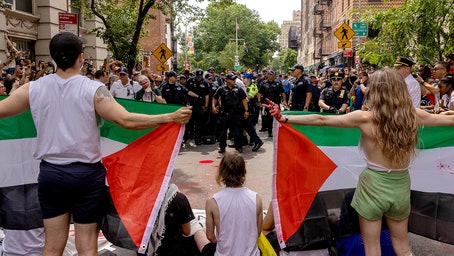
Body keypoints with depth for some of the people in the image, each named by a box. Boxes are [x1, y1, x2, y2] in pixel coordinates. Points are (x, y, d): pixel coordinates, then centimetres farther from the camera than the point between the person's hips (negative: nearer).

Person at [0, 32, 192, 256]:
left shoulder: (33, 89, -2)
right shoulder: (93, 89, -13)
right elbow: (126, 120, -21)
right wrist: (171, 118, -16)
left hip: (50, 172, 4)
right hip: (86, 173, -3)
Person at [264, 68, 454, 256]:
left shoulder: (365, 118, -16)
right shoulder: (413, 114, -6)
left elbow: (321, 120, -15)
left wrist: (284, 118, -10)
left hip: (373, 185, -4)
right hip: (401, 186, 4)